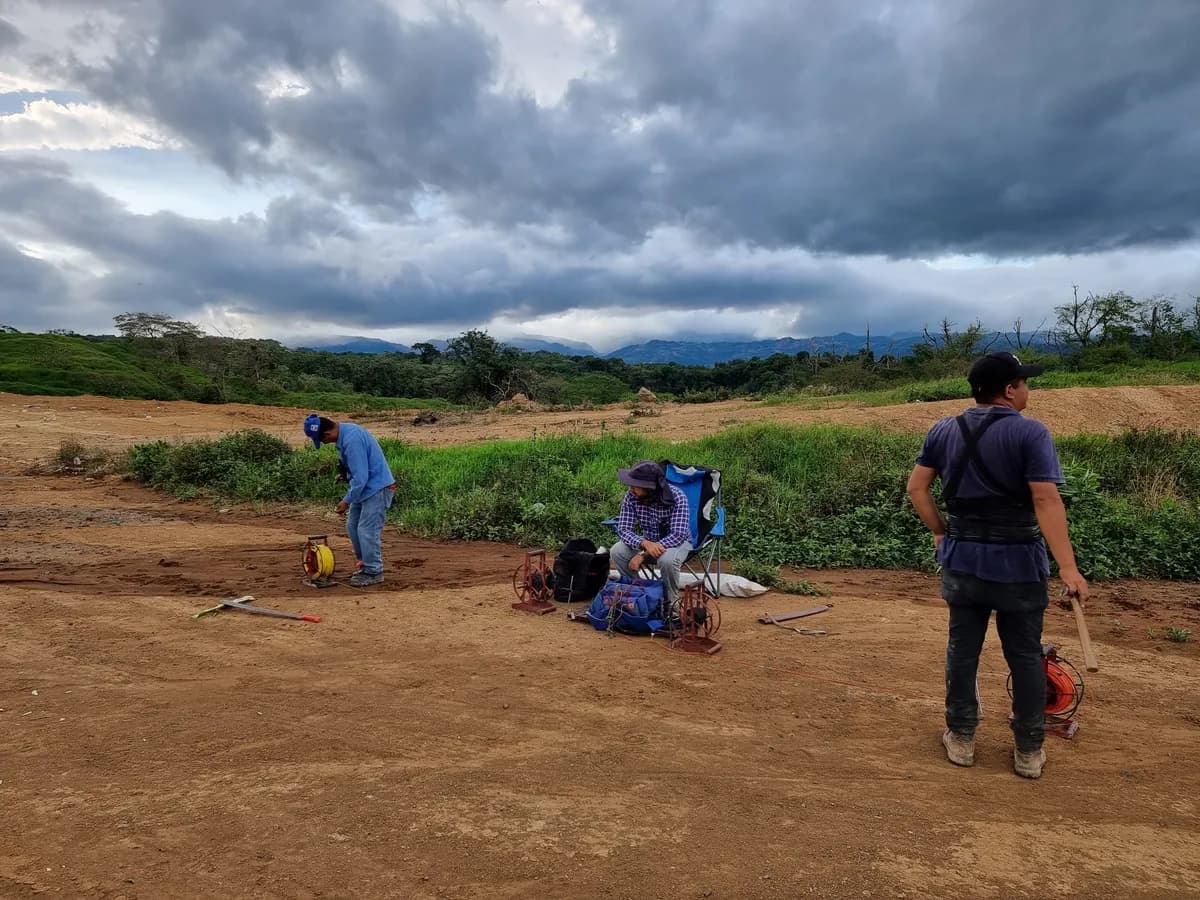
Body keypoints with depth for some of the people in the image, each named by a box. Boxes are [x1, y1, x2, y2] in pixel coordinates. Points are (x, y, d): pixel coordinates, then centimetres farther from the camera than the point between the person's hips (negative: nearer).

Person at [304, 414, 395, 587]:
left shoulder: (351, 440, -27)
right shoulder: (345, 431, 4)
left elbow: (360, 477, -25)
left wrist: (347, 501, -16)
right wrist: (345, 475, 7)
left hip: (377, 488, -10)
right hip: (366, 486, 10)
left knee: (367, 530, -6)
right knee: (352, 526, 14)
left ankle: (373, 572, 6)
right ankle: (363, 563, 26)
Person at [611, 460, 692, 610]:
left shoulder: (677, 497, -28)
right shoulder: (631, 496, -17)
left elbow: (678, 535, -33)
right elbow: (623, 529, -18)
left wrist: (643, 554, -36)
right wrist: (644, 544, -40)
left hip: (677, 542, -4)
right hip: (647, 541, 4)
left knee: (667, 560, -37)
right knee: (617, 551, -22)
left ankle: (669, 602, -9)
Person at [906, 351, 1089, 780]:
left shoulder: (943, 431, 3)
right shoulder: (1030, 432, -13)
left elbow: (916, 488, 3)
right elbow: (1046, 500, -20)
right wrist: (1068, 568, -20)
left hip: (962, 559, 4)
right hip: (1018, 564, -3)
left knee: (962, 650, 13)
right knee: (1025, 657, 11)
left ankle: (961, 739, 24)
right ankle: (1029, 751, 22)